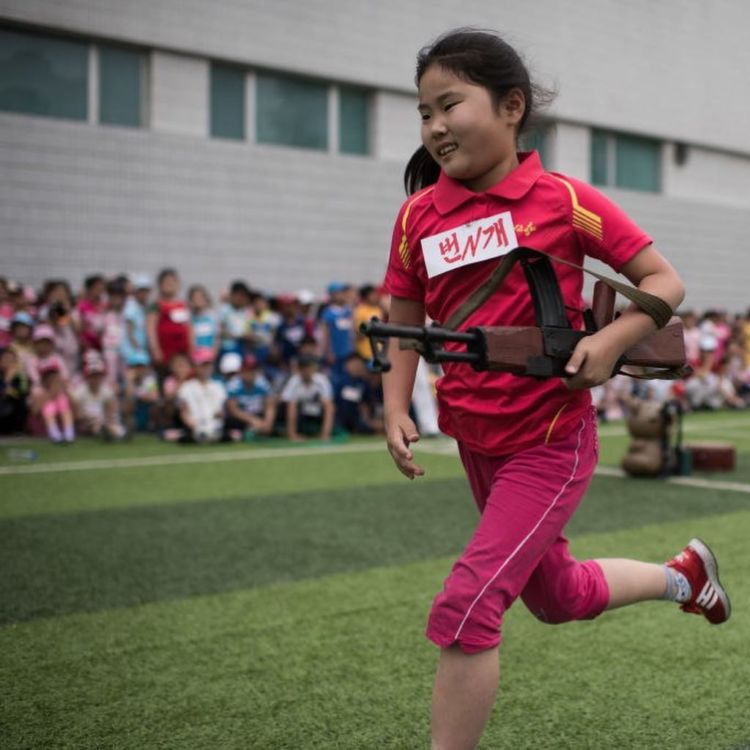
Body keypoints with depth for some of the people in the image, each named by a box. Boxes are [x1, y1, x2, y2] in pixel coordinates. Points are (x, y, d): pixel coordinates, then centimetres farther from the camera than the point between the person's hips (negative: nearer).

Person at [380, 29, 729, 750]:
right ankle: (682, 574, 50)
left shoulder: (561, 200, -12)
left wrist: (609, 341, -22)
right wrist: (397, 411, -6)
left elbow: (663, 282, -6)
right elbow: (405, 325, 8)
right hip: (476, 441, 6)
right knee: (557, 596, 23)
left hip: (550, 441, -6)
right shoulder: (418, 216, -1)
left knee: (467, 604, -17)